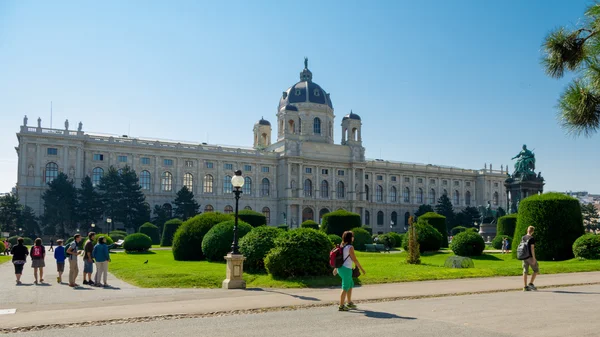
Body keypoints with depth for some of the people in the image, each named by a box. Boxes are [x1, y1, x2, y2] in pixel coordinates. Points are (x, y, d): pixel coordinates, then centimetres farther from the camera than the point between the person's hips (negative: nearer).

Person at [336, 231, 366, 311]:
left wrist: (336, 268, 24)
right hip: (346, 269, -9)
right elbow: (355, 260, -13)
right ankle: (341, 306, 3)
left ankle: (349, 303, 30)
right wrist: (361, 269, -5)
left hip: (340, 268, 9)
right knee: (345, 288, -1)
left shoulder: (342, 246, 9)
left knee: (351, 285, 21)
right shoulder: (350, 247, -15)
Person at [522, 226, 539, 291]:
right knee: (536, 270, 8)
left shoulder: (523, 238, 9)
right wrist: (534, 258, -14)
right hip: (530, 257, -6)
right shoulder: (532, 238, -10)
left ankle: (525, 286, 5)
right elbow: (532, 248, -15)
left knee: (525, 271, 5)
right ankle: (531, 283, 1)